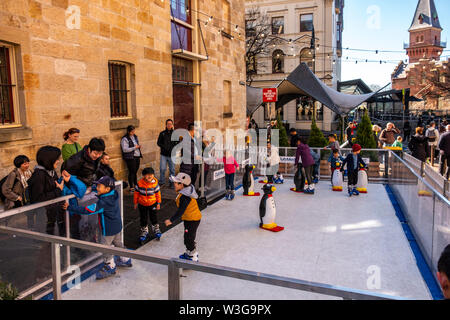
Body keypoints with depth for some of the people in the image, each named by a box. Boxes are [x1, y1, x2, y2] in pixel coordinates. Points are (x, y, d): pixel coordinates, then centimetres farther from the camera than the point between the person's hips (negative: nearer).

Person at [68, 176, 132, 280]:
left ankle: (110, 267, 25)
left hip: (108, 229, -9)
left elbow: (86, 210, -30)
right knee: (118, 244, 25)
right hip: (118, 226, 9)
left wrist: (70, 207, -25)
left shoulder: (103, 203, -30)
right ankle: (125, 260, 41)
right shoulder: (114, 194, -8)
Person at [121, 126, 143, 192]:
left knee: (135, 172, 14)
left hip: (137, 157, 7)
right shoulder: (125, 139, -11)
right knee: (131, 172, -3)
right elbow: (125, 149, -18)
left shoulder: (135, 137, 14)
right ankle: (131, 188, 4)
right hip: (130, 158, -7)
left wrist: (139, 146, 6)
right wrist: (134, 148, -19)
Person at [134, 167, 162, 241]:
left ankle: (156, 228, 40)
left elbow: (158, 193, -5)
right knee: (143, 218, 14)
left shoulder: (155, 183, -16)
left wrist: (158, 203, -1)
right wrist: (136, 203, 4)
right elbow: (136, 193, -3)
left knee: (153, 217, 16)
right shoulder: (139, 183, -15)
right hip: (142, 204, 1)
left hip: (152, 204, 0)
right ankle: (144, 231, 34)